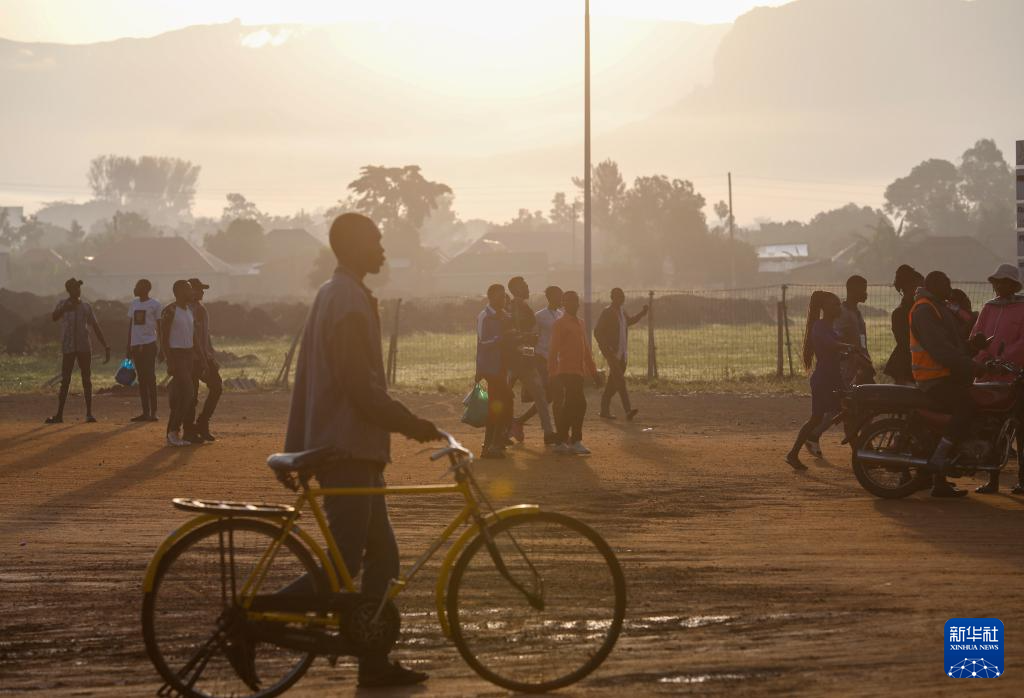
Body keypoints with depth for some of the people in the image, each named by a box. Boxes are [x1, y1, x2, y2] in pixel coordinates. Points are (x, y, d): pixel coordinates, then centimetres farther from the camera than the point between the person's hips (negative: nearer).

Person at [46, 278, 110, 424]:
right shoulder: (63, 305, 5)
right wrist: (64, 309, -34)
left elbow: (96, 327, 10)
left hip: (84, 347, 2)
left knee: (87, 380, 0)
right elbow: (54, 318, -15)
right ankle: (59, 415, 0)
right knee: (65, 380, -2)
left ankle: (89, 413, 2)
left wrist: (106, 346, 4)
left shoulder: (86, 307, 10)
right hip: (68, 347, -2)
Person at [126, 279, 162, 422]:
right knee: (141, 379, 7)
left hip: (149, 345, -6)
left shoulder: (155, 305, -2)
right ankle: (145, 412, 9)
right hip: (136, 345, 6)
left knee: (150, 378, -9)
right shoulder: (133, 304, 15)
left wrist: (161, 349, -7)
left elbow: (159, 328, -3)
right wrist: (128, 347, 15)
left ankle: (153, 412, -7)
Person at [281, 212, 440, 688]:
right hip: (349, 450, -10)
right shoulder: (350, 302, -16)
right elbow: (363, 389, -21)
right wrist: (412, 425, -13)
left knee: (381, 557, 11)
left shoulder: (332, 295, 17)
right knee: (345, 563, -8)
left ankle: (375, 663, 12)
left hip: (340, 445, 10)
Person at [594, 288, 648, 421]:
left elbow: (629, 321, 35)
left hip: (621, 353, 8)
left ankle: (605, 410, 19)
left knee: (613, 382, 11)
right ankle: (628, 411, -24)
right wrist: (606, 349, -21)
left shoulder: (622, 311, 13)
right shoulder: (607, 313, -10)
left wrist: (643, 313, 22)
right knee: (620, 381, -16)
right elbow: (597, 332, -13)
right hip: (612, 353, -8)